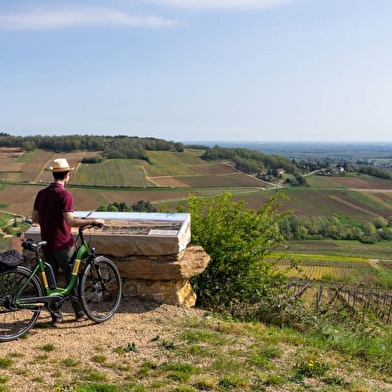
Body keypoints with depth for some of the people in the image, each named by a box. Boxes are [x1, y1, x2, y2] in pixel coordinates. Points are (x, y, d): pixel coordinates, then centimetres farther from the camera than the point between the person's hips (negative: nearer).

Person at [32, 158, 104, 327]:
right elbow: (70, 221, -23)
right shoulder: (64, 194, -16)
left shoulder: (41, 193, 5)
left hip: (46, 244, 6)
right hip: (63, 244, -6)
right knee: (73, 278, 8)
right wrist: (93, 220, -16)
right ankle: (79, 313, 17)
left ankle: (56, 316, 17)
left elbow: (35, 218, 10)